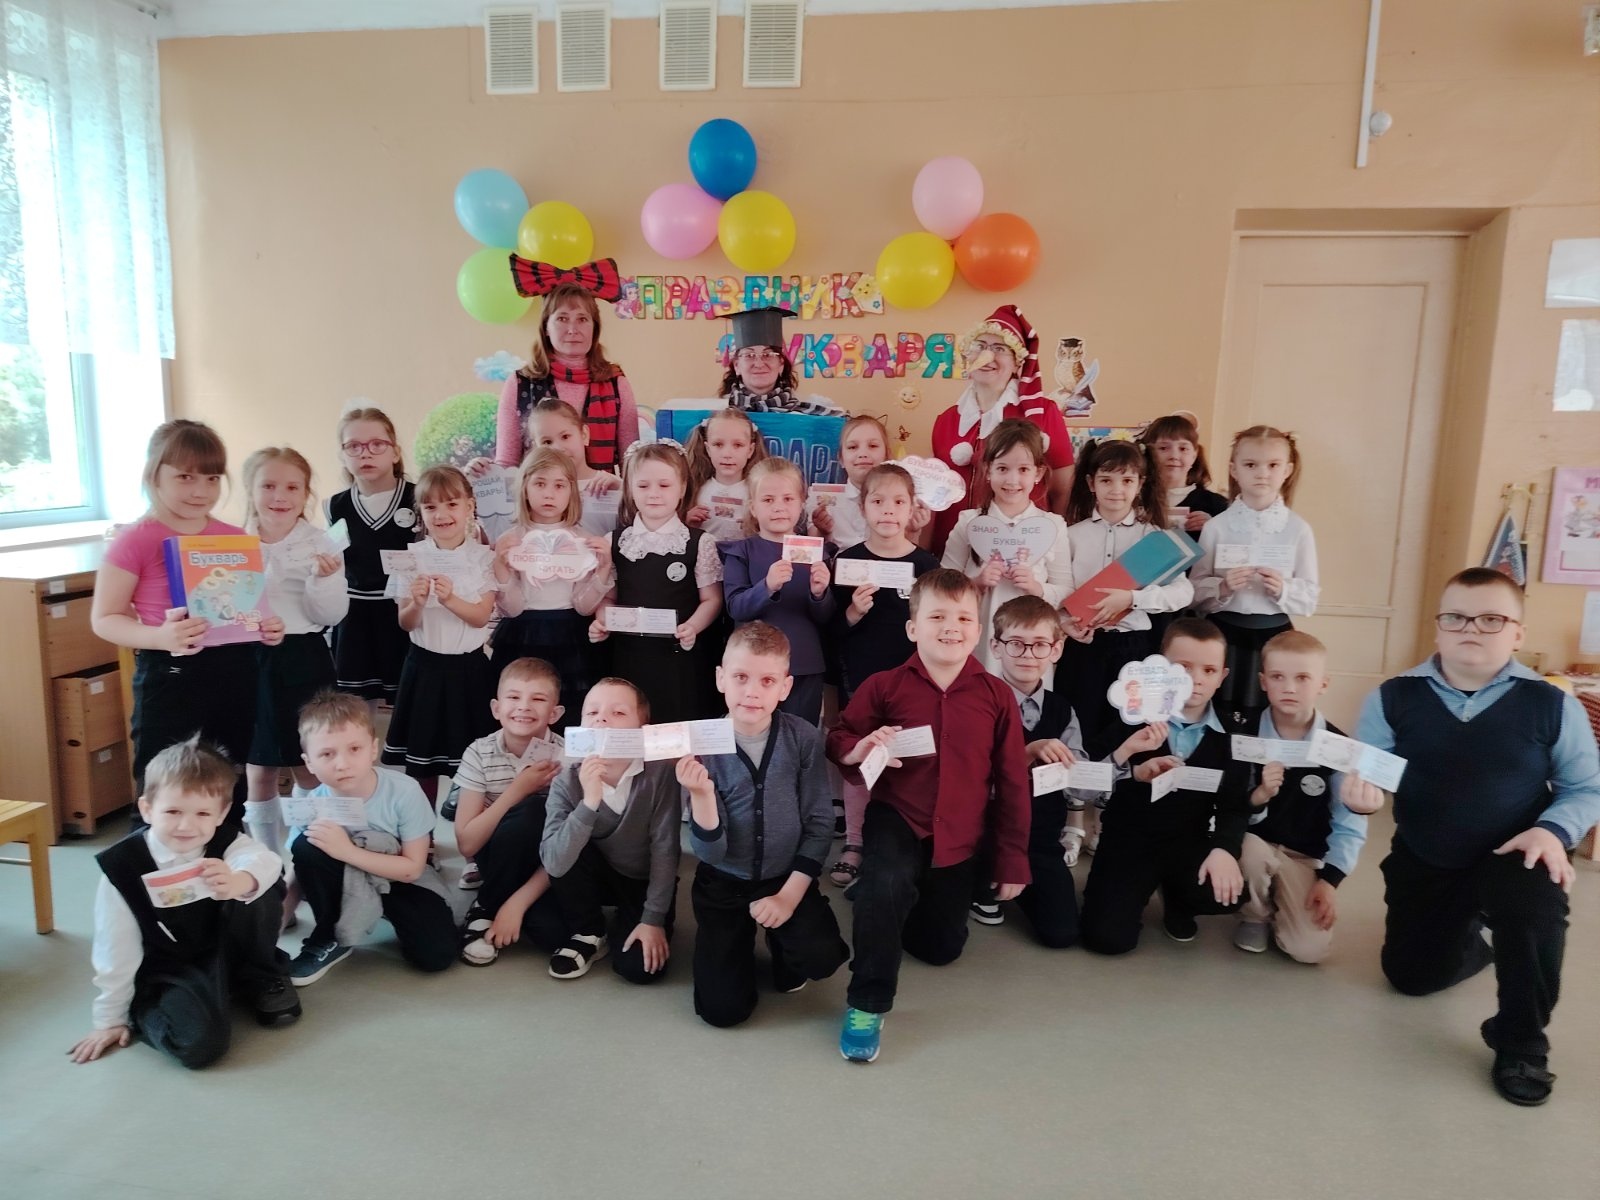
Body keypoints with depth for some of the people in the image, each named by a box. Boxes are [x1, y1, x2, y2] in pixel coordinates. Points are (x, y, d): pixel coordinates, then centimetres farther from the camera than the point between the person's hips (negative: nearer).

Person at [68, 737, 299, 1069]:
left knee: (260, 889, -28)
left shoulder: (225, 844, -14)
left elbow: (265, 861, -37)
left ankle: (259, 978, -2)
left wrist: (239, 881, -61)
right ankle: (144, 1011, 5)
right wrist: (111, 1020, -1)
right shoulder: (121, 866, -17)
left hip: (225, 952, 2)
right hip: (166, 971, -2)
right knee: (200, 1041, -31)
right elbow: (117, 950, -8)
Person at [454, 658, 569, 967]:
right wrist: (517, 790, -26)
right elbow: (467, 843, -16)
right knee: (532, 811, -32)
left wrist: (517, 902, -23)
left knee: (555, 931, -31)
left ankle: (512, 904, 3)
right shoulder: (479, 753, -13)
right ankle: (485, 909, -10)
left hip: (548, 865, 0)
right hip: (500, 857, 1)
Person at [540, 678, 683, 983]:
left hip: (648, 882, -2)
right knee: (566, 850, -28)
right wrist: (589, 804, -45)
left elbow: (664, 848, -20)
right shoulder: (567, 782, -21)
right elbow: (554, 864, -32)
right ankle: (590, 934, -3)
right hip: (598, 876, 2)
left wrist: (654, 919, -20)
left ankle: (626, 922, 14)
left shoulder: (661, 772, -26)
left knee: (641, 967, -20)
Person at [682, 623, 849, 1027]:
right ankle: (742, 942, 28)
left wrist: (789, 894, -14)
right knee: (724, 1009, -4)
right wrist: (701, 795, -35)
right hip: (723, 884, 0)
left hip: (787, 877, 0)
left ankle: (780, 942, 11)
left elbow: (819, 824, -8)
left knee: (821, 958, -25)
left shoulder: (804, 738, -14)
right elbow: (711, 852, -16)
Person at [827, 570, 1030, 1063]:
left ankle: (894, 904, 46)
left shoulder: (995, 695, -7)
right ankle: (867, 1003, -14)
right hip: (897, 819, -2)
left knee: (942, 948, 14)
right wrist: (859, 749, -25)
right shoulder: (885, 686, -10)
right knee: (887, 883, -35)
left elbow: (1012, 782, 0)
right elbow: (839, 739, 0)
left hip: (959, 837, 3)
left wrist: (1012, 859, 2)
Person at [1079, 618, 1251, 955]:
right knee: (1108, 938, -16)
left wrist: (1224, 848, -23)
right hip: (1129, 839, -2)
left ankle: (1175, 899, 10)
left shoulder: (1229, 733, 0)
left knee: (1226, 891, -29)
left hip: (1189, 842, 2)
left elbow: (1235, 805, -4)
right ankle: (1144, 889, 21)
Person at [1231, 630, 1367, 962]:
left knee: (1310, 948, -16)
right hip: (1253, 844, 0)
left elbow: (1349, 825, -4)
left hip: (1306, 858, 0)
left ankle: (1279, 907, 22)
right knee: (1251, 852, -36)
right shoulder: (1244, 734, -11)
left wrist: (1330, 880, -10)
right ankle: (1255, 915, 0)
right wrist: (1257, 797, -31)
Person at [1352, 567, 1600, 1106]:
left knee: (1536, 903, -36)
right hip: (1422, 862, 2)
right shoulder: (1393, 698, -12)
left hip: (1513, 858, -2)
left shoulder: (1552, 705, -13)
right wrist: (1361, 794, -32)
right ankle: (1470, 935, 46)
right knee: (1412, 976, 9)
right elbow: (1363, 772, -8)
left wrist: (1553, 830, -23)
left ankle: (1522, 1041, -9)